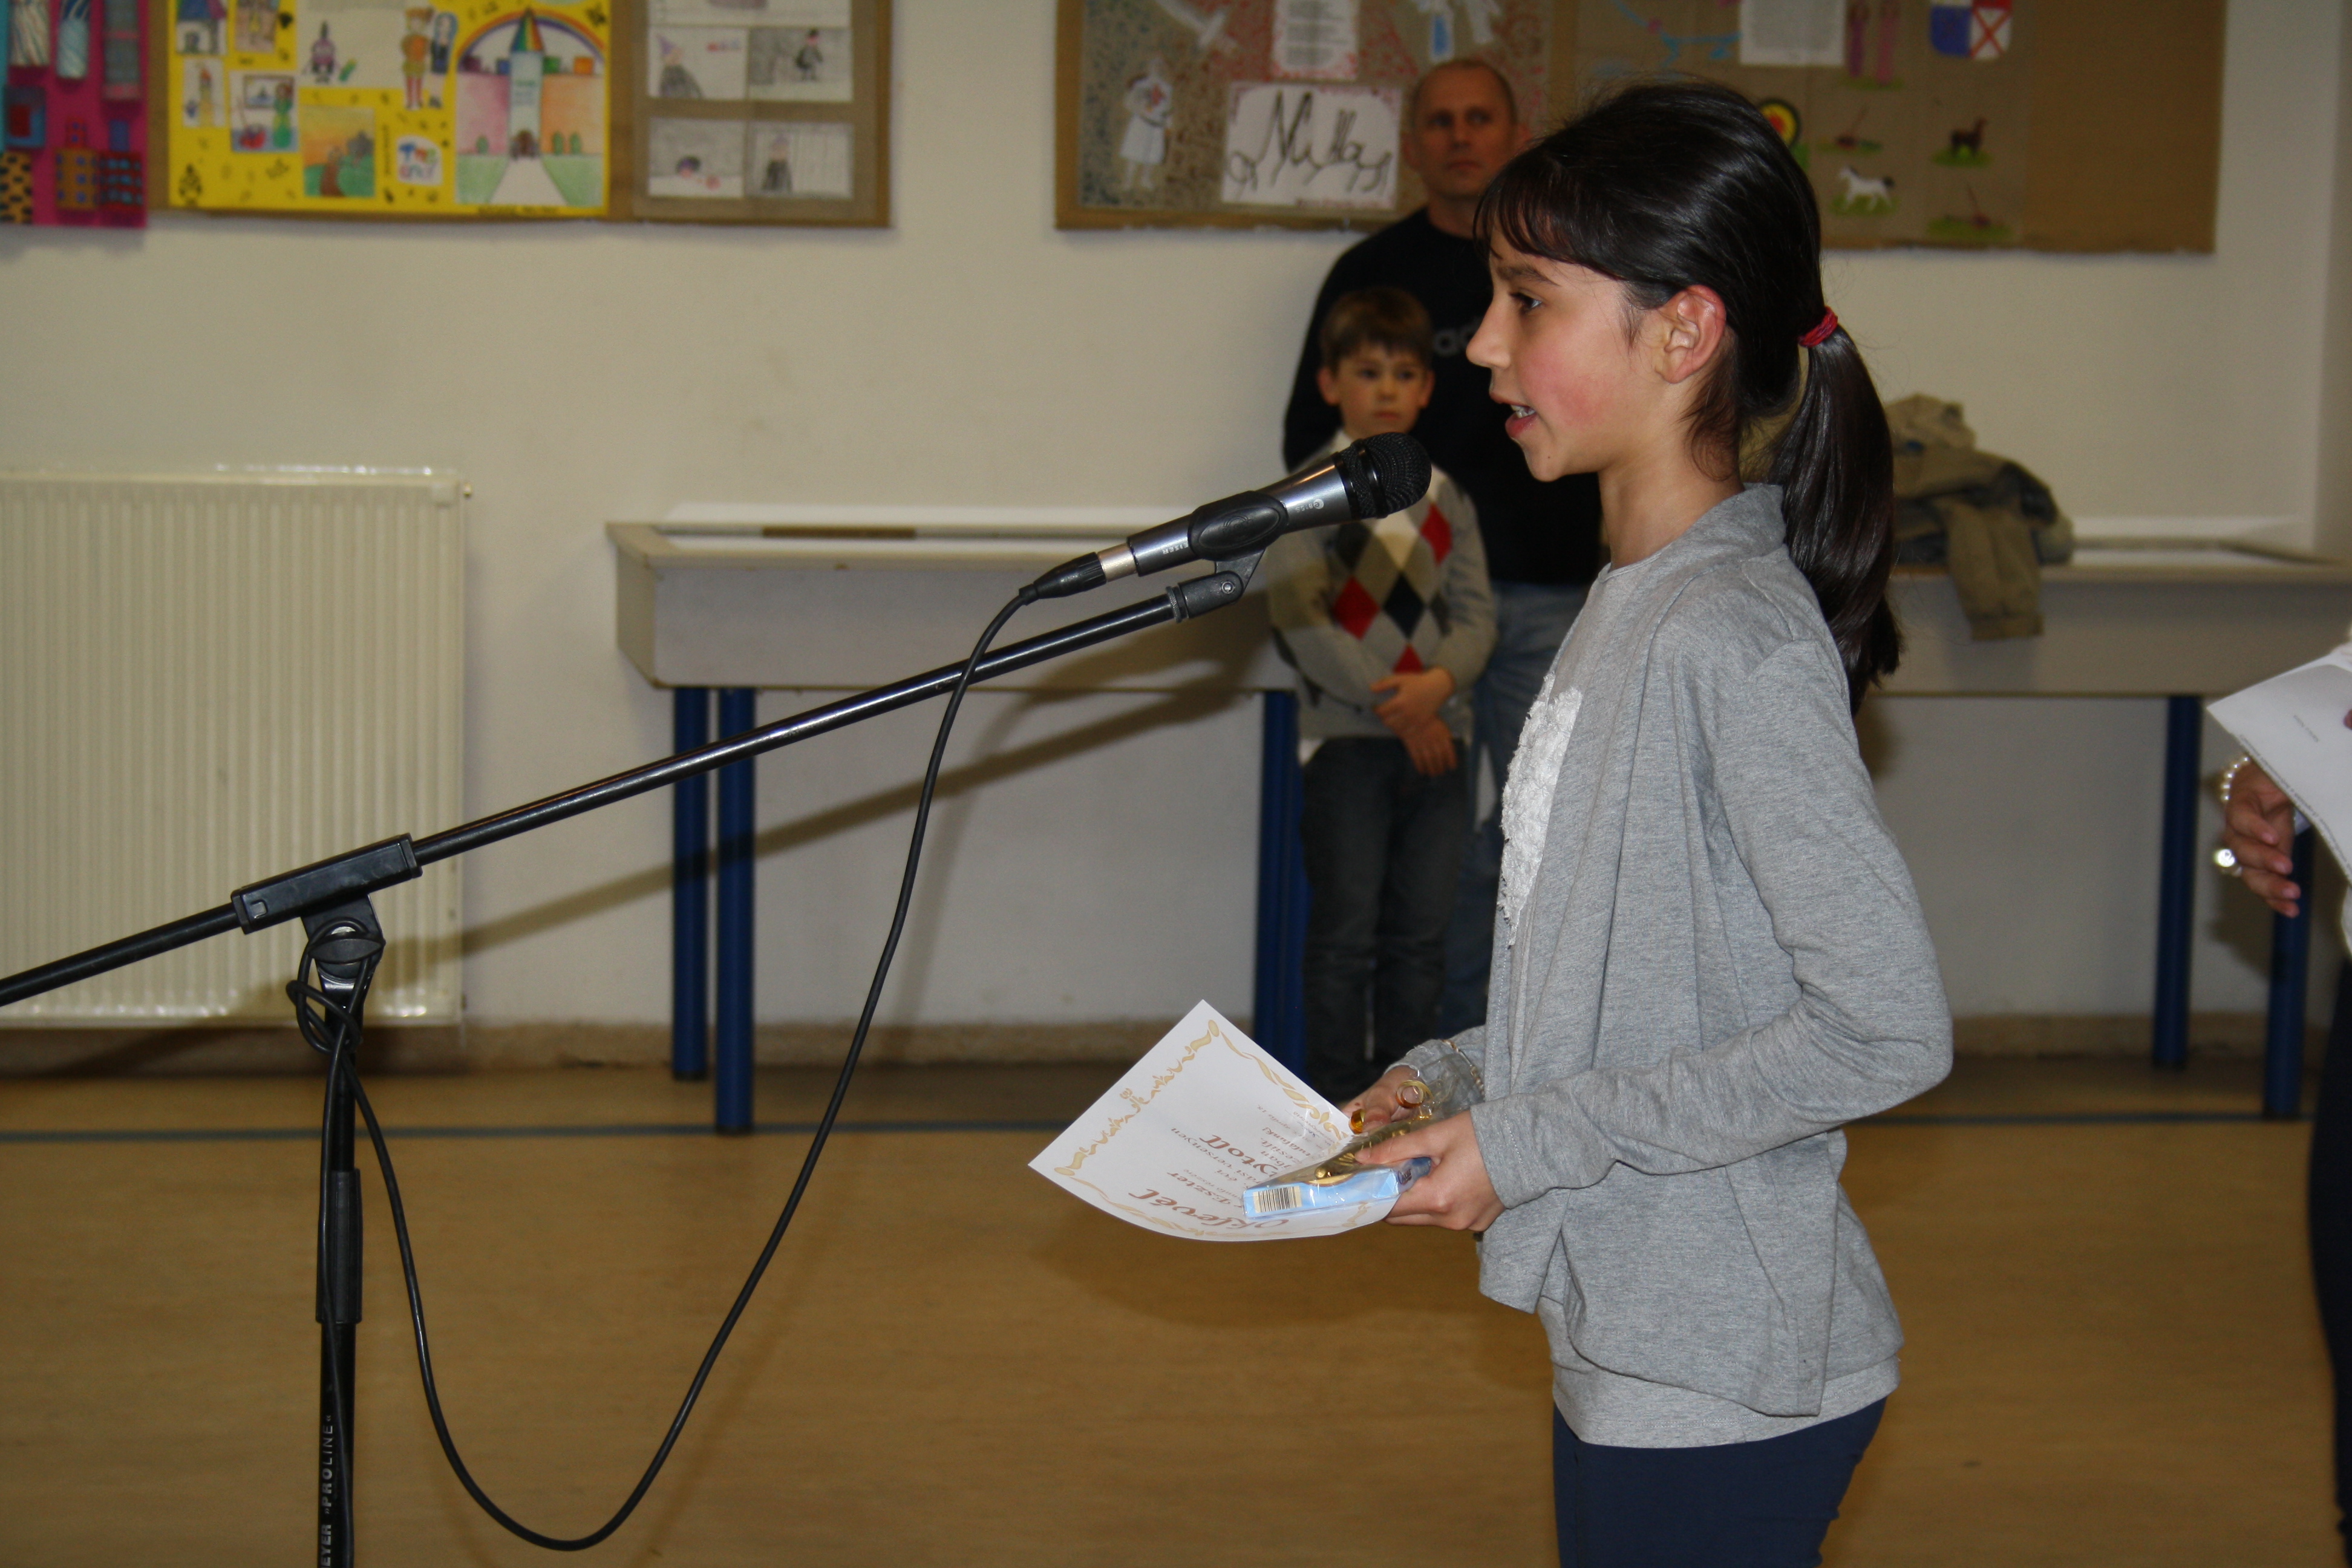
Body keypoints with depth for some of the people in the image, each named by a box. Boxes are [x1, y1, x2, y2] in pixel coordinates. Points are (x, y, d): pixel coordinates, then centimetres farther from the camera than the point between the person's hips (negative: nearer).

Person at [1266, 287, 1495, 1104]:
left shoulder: (1445, 496, 12)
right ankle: (1338, 1094, 6)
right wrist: (1394, 705, -14)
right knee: (1347, 930, -2)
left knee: (1422, 932, 7)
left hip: (1437, 736, 4)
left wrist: (1440, 681, -14)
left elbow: (1475, 611, 8)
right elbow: (1298, 617, -10)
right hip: (1348, 737, -4)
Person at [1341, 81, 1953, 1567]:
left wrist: (1533, 1143, -19)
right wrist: (1452, 1077, 7)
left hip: (1724, 1386, -9)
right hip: (1629, 1337, 9)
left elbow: (1888, 1027, -23)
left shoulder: (1739, 641, -20)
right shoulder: (1635, 602, 8)